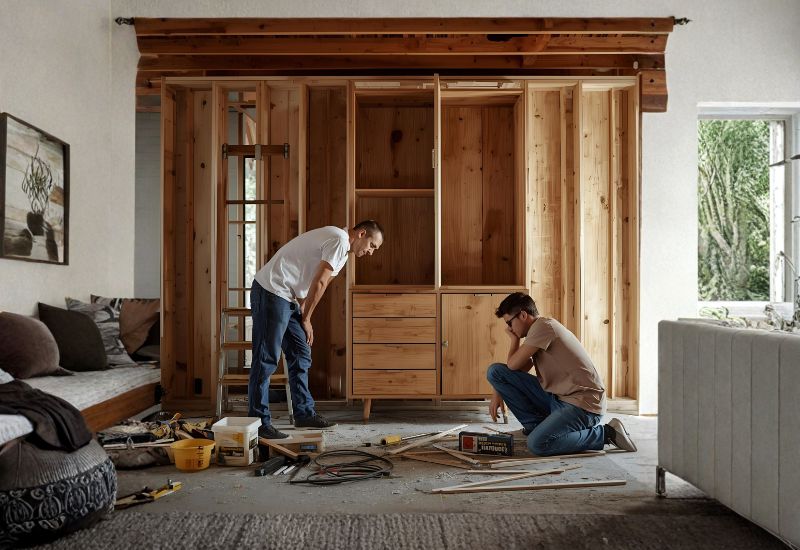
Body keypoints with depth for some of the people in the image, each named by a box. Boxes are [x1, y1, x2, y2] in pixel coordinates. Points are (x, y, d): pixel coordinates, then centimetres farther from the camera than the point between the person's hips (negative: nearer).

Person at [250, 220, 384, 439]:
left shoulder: (342, 248, 19)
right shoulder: (340, 240, -13)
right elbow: (319, 284, -14)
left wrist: (304, 316, 9)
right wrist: (306, 318, -3)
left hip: (287, 297, 11)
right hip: (271, 291, -11)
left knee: (300, 355, 12)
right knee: (266, 360, -8)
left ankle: (304, 414, 19)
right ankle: (259, 422, -2)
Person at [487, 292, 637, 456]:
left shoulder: (543, 325, -15)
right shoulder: (540, 329, 15)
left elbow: (513, 365, -14)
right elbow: (521, 368, 18)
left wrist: (515, 339, 3)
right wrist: (498, 393, 5)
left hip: (583, 404, -8)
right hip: (556, 398, 8)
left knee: (537, 444, -30)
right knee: (495, 371, -3)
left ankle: (605, 434, -8)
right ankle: (536, 425, 6)